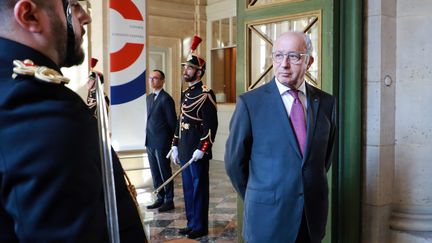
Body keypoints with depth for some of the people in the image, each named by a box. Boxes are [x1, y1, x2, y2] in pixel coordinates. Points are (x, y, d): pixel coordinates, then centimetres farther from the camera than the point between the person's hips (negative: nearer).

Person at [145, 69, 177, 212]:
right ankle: (160, 199, 24)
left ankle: (169, 201, 11)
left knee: (165, 172, 1)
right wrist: (148, 137, 12)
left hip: (161, 143, -8)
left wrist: (171, 141, -8)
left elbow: (172, 122, -11)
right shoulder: (149, 98, 14)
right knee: (155, 173, 13)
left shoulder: (166, 99, -11)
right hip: (150, 142, 8)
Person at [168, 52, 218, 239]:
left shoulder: (206, 95, -12)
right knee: (188, 188, 15)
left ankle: (200, 227, 14)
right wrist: (175, 146, 15)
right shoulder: (185, 94, 14)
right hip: (184, 150, 9)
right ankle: (191, 223, 27)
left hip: (197, 150, -8)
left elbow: (211, 125, -17)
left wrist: (201, 149, -20)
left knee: (199, 188, 2)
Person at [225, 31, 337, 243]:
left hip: (313, 215, 3)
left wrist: (313, 189, 14)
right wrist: (255, 199, 6)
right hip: (267, 217, -3)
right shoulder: (250, 102, -9)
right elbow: (234, 161, -3)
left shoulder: (326, 102, 1)